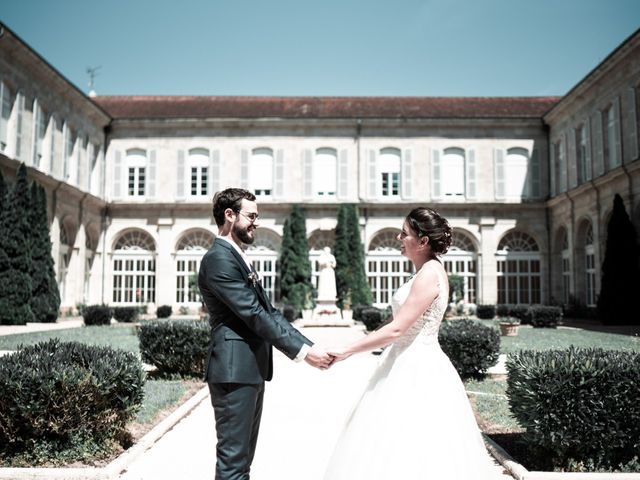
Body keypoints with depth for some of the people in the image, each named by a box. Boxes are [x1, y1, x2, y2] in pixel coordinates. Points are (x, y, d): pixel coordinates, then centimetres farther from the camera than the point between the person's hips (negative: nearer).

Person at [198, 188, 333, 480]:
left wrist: (310, 346, 4)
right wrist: (302, 351, -18)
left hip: (250, 369, 10)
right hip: (234, 371, -10)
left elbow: (268, 311, 13)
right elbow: (254, 315, -20)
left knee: (242, 456, 16)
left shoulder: (238, 258, 18)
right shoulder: (218, 258, -14)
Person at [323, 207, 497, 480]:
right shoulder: (426, 272, 12)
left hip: (417, 372, -10)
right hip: (410, 366, 10)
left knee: (408, 453, -2)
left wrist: (347, 351, -17)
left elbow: (396, 329, -22)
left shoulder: (429, 274, -18)